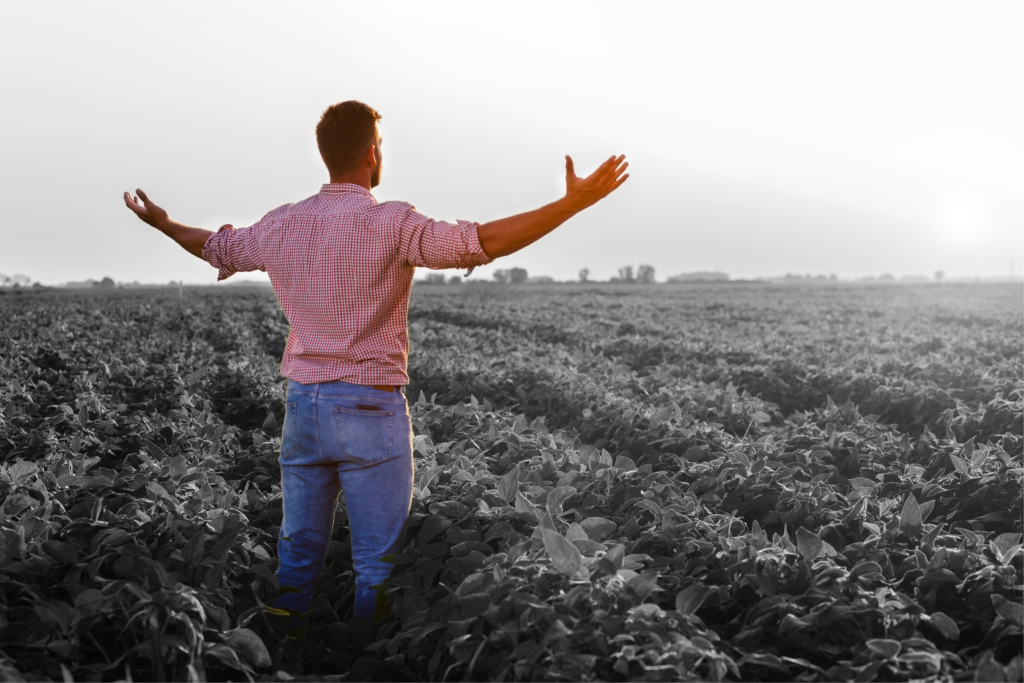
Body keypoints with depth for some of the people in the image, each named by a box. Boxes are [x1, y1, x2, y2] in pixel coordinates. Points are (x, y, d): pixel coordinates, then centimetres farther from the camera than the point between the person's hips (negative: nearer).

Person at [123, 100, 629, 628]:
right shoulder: (392, 223, -14)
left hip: (301, 404, 6)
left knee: (298, 552, 17)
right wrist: (572, 202, -26)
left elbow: (217, 248, 22)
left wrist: (161, 223, 42)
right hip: (371, 407, -6)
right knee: (378, 564, 5)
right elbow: (480, 243, -25)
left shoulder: (282, 224, 5)